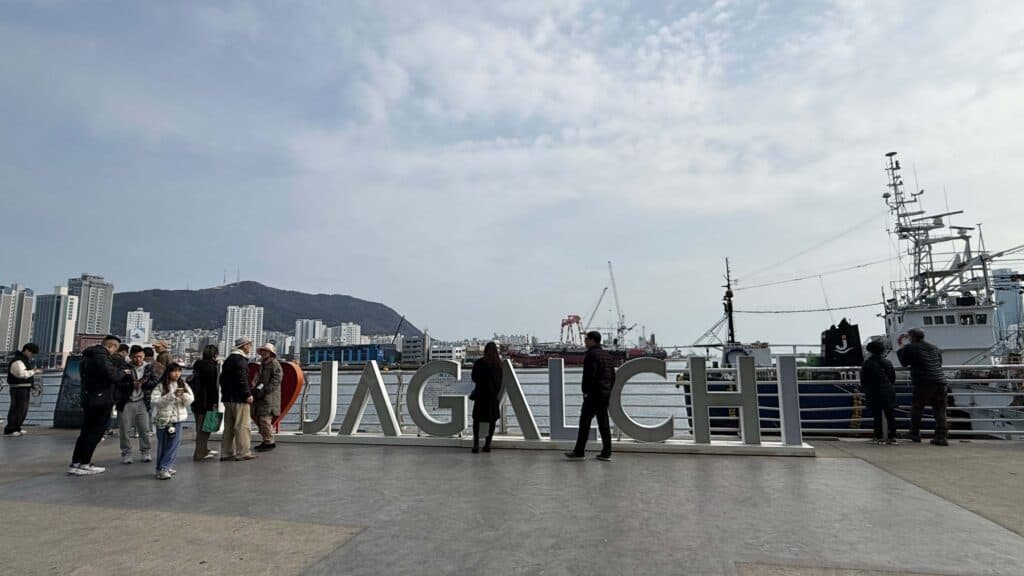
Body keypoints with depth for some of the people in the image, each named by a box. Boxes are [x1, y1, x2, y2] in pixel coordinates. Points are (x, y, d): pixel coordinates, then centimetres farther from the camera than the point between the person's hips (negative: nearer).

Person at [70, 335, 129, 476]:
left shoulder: (88, 356, 15)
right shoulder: (101, 356, -18)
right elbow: (112, 376, -28)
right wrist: (123, 372, -7)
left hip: (89, 398, 10)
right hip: (101, 400, -10)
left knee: (86, 432, 15)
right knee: (94, 433, -1)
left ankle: (75, 463, 20)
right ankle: (84, 465, 3)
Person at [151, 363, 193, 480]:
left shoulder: (183, 385, 5)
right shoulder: (161, 386, -4)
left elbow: (190, 400, -1)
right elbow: (156, 401, -15)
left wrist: (183, 395, -21)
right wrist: (172, 395, -23)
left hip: (178, 418, 2)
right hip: (163, 419, -2)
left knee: (174, 444, -3)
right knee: (162, 445, 7)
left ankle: (164, 468, 5)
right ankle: (162, 468, 16)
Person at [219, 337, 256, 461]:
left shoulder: (228, 359, 18)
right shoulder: (241, 359, -14)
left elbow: (223, 378, 22)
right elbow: (242, 379, -21)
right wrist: (248, 394, -18)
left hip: (228, 398, 10)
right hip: (239, 399, -10)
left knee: (229, 426, 14)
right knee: (242, 426, -4)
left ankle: (226, 453, 19)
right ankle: (243, 453, -1)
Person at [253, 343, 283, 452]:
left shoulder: (275, 364, -8)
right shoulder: (263, 364, 21)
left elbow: (276, 380, -17)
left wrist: (264, 390, -21)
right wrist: (256, 388, 11)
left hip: (270, 397, -10)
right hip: (261, 397, 10)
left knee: (265, 419, -13)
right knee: (259, 419, 12)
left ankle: (269, 442, -5)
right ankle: (266, 441, 22)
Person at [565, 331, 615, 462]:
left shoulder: (591, 354, -12)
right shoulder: (607, 355, 16)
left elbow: (589, 375, -20)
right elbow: (612, 376, 18)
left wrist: (586, 391, -13)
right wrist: (608, 391, 19)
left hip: (593, 394, -9)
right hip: (605, 394, 9)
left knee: (585, 422, -1)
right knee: (604, 423, 9)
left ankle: (578, 452, 4)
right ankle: (606, 453, 10)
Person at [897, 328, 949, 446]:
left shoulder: (910, 348, -1)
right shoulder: (934, 347, 17)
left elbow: (904, 362, 10)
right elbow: (940, 362, 27)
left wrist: (902, 347, 20)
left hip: (923, 383, -5)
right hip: (940, 381, 5)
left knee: (917, 409, 8)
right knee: (940, 410, 5)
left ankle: (915, 435, 13)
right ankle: (941, 436, -1)